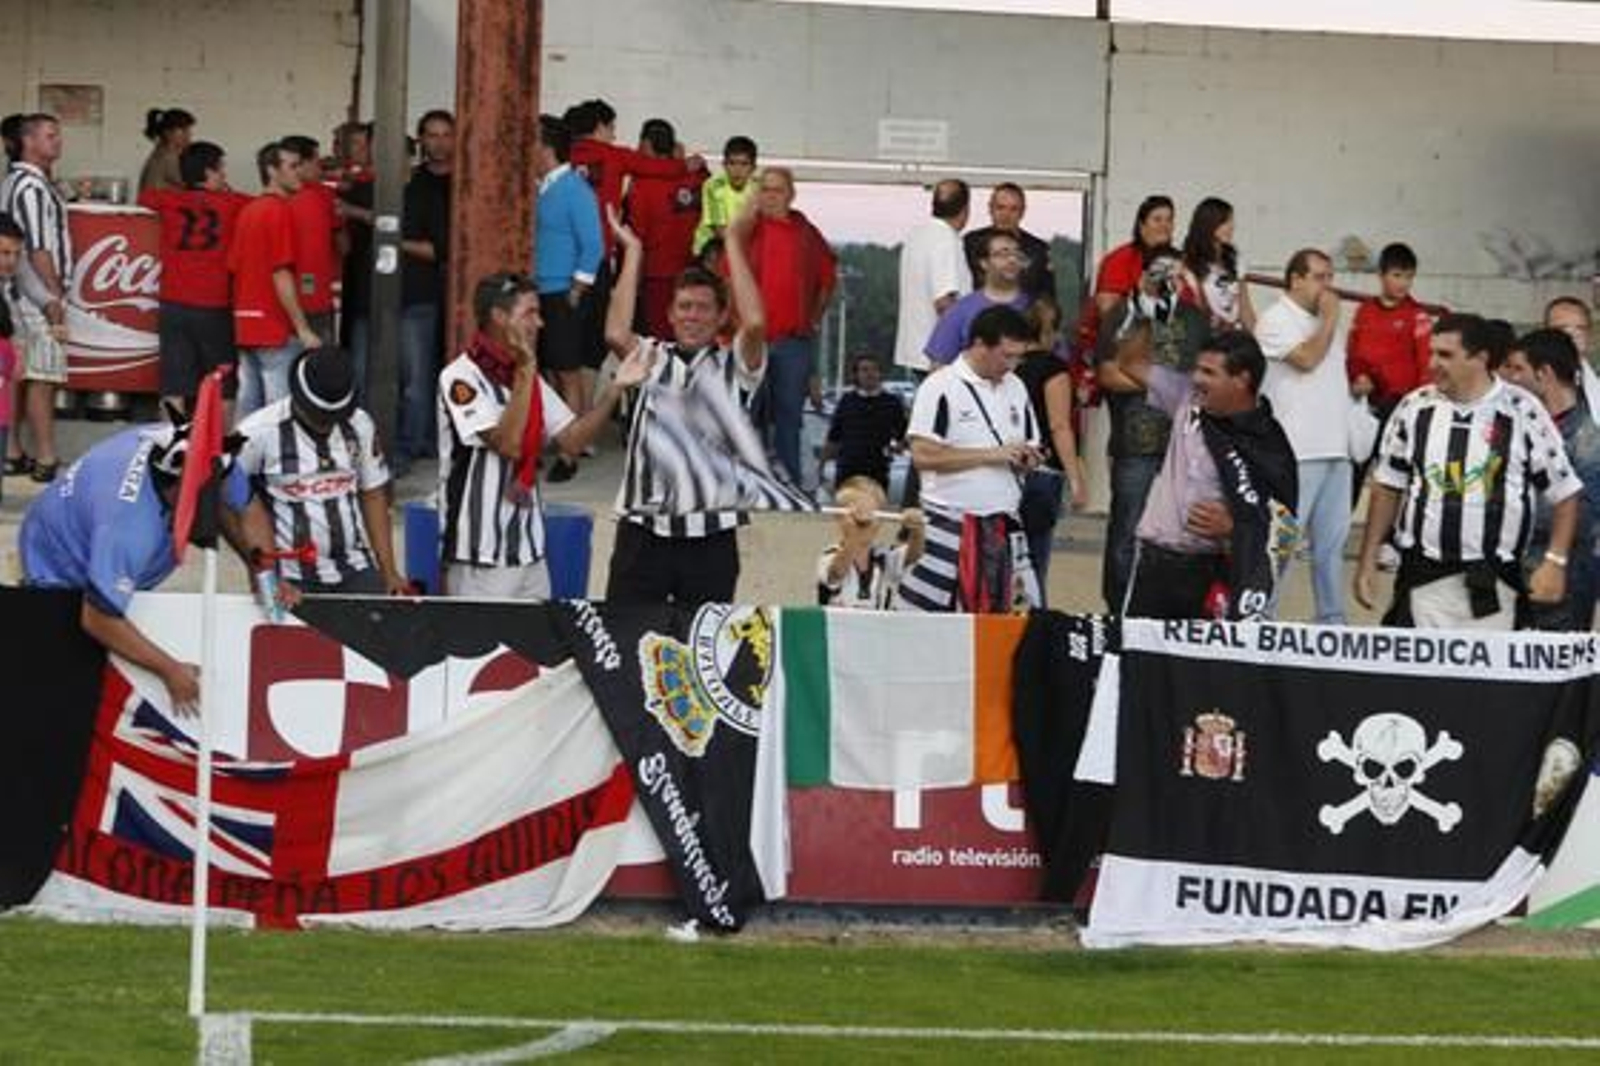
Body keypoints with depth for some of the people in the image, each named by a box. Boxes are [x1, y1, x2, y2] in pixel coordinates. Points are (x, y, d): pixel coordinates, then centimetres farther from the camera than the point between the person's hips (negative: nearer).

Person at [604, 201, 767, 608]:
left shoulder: (733, 366, 5)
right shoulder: (652, 358, 10)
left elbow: (754, 324, -15)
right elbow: (616, 334, -11)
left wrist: (733, 241, -10)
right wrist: (632, 251, -6)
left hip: (711, 536, -1)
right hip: (643, 529, 1)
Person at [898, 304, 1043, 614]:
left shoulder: (1015, 389, 11)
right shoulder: (940, 388, -10)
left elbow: (1030, 447, 22)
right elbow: (923, 455, -17)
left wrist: (1027, 459, -4)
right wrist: (991, 455, -18)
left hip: (1004, 528, 6)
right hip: (950, 527, -6)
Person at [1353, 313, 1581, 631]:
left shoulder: (1521, 413, -2)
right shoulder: (1415, 408, 6)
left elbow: (1564, 492, 3)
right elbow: (1387, 487, 14)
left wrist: (1555, 562, -6)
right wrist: (1367, 563, 11)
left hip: (1492, 586, -2)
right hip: (1422, 578, 2)